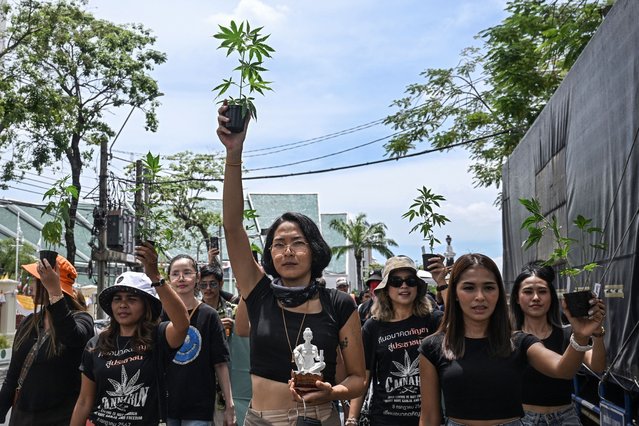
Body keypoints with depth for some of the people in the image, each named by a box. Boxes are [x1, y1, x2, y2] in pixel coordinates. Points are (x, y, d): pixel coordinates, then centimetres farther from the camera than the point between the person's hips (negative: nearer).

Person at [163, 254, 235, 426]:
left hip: (199, 406, -2)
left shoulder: (208, 315, -4)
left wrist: (229, 405, -6)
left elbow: (221, 363, -4)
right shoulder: (162, 314, 2)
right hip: (168, 403, 2)